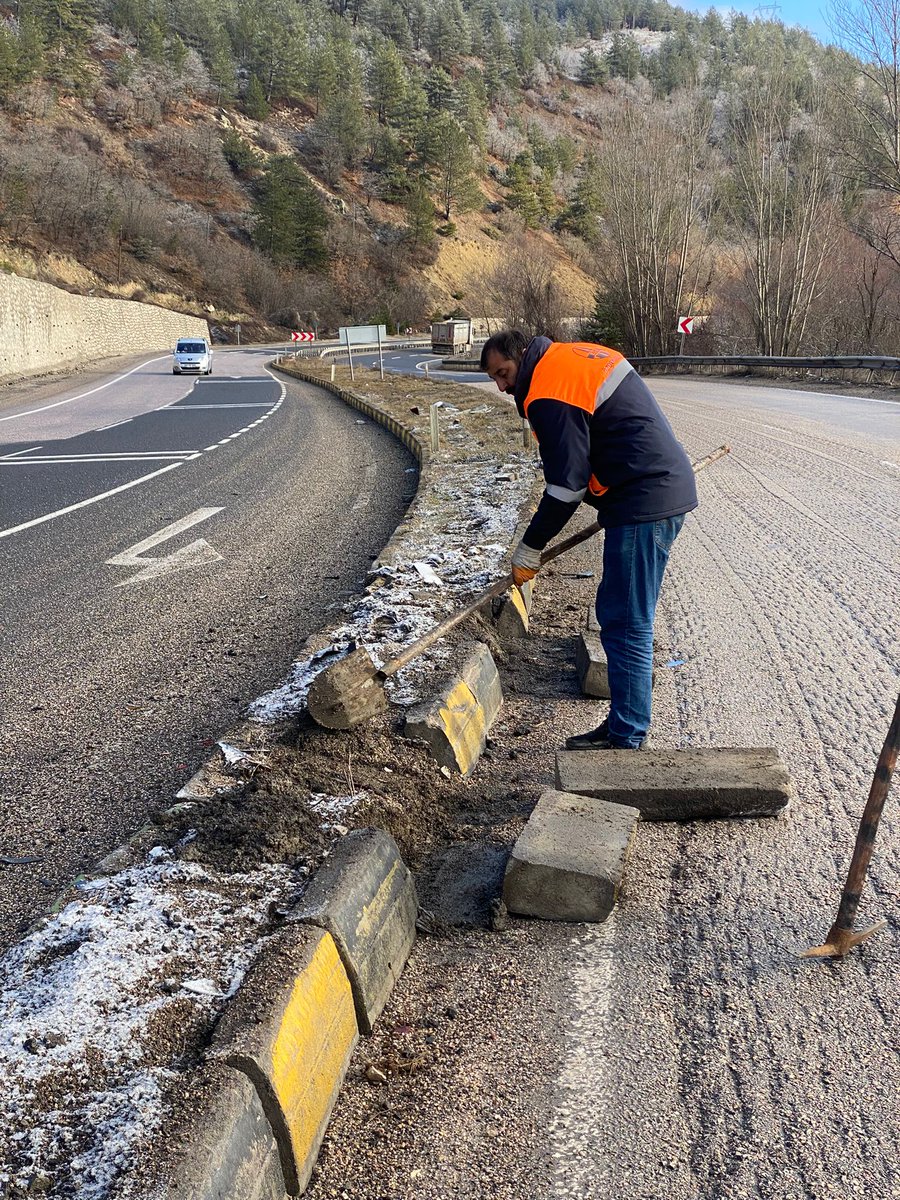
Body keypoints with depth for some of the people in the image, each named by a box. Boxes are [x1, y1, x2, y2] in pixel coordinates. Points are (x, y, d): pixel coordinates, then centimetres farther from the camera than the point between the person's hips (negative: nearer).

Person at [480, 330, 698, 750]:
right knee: (616, 614, 14)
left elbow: (565, 486, -15)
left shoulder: (548, 395, -15)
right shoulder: (577, 355, 16)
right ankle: (621, 726, 22)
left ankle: (625, 743, 0)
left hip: (643, 503, -11)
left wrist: (528, 552, -6)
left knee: (625, 625, -6)